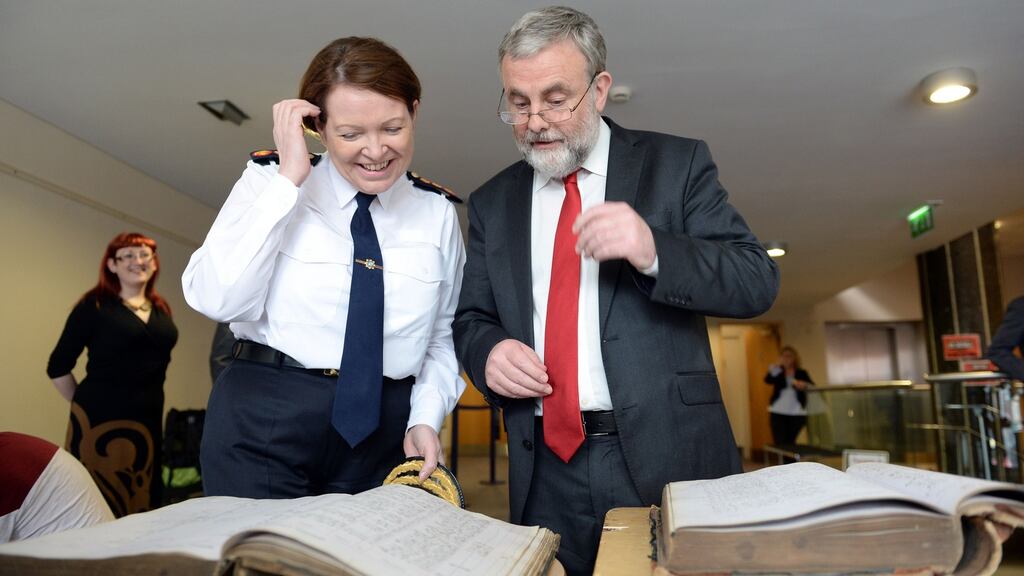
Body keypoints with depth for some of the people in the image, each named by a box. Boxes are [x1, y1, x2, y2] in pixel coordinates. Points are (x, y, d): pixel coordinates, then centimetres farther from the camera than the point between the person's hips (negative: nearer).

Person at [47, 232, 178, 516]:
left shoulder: (161, 310, 12)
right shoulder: (94, 306, -3)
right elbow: (58, 367, 0)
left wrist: (145, 402, 17)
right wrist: (86, 404, 2)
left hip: (148, 420, 5)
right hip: (101, 420, -5)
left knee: (143, 508, 8)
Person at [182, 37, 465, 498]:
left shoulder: (438, 212, 3)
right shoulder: (269, 178, -3)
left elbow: (442, 338, 7)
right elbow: (217, 300, -17)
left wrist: (425, 419, -8)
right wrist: (290, 179, -17)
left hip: (383, 436, 2)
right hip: (264, 424, -1)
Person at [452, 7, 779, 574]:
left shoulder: (676, 163, 1)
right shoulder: (491, 203, 9)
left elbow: (757, 281, -5)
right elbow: (471, 318, 12)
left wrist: (653, 250, -23)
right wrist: (488, 350, -11)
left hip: (668, 455, -2)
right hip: (546, 469, 3)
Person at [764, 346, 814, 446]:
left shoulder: (802, 373, 9)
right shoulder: (777, 372, 8)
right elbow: (768, 380, -12)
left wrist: (804, 385, -24)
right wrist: (776, 366, -26)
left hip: (796, 413, 1)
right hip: (778, 412, 0)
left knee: (791, 443, 2)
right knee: (780, 443, -8)